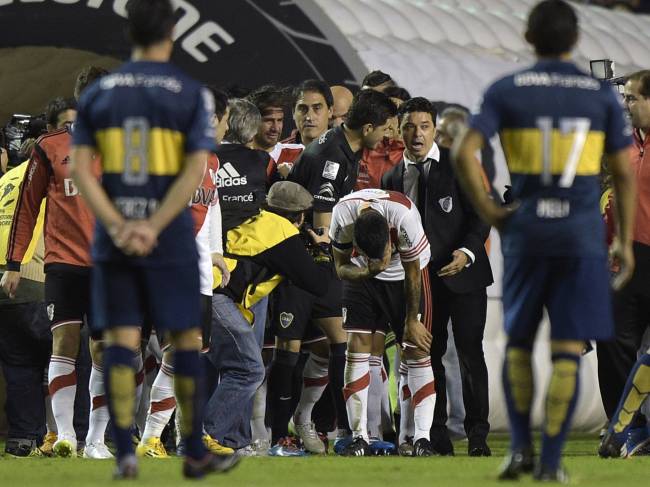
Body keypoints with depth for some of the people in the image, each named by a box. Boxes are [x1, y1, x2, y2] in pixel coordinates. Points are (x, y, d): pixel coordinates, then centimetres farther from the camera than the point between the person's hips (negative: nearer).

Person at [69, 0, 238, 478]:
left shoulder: (98, 93, 6)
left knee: (120, 341, 3)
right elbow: (195, 170, -12)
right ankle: (195, 453, 12)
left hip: (113, 239, 2)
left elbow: (81, 169, -2)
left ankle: (125, 453, -4)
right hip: (170, 240, -2)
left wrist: (118, 227, -9)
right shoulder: (192, 93, -2)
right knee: (186, 340, 7)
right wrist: (152, 227, -14)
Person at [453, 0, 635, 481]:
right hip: (583, 233, 0)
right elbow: (624, 174, 3)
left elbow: (464, 151, -11)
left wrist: (486, 209, -1)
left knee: (519, 340, 17)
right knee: (568, 349, 0)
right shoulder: (602, 95, 3)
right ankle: (551, 460, -2)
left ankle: (521, 446, 13)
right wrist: (625, 242, 10)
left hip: (526, 229, 1)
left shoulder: (506, 91, 1)